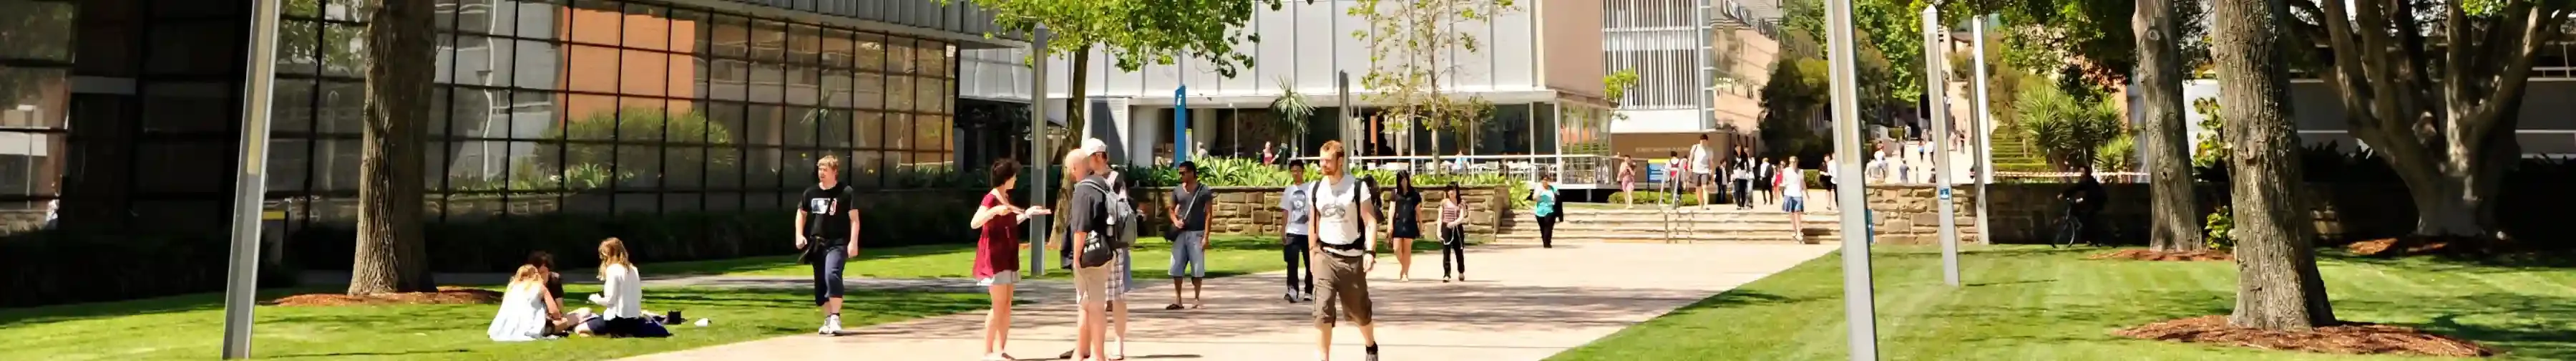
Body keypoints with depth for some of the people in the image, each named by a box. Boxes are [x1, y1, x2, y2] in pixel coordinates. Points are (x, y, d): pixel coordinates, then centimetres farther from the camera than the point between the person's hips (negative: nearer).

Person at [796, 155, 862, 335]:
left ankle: (835, 318, -22)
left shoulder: (846, 192, -6)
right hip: (817, 243, 6)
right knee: (820, 282, 9)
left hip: (837, 243, -6)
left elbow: (854, 218, -7)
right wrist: (799, 235, 8)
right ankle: (828, 320, 23)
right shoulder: (811, 192, 7)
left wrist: (853, 242, -15)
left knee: (832, 274, -26)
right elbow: (801, 213, 21)